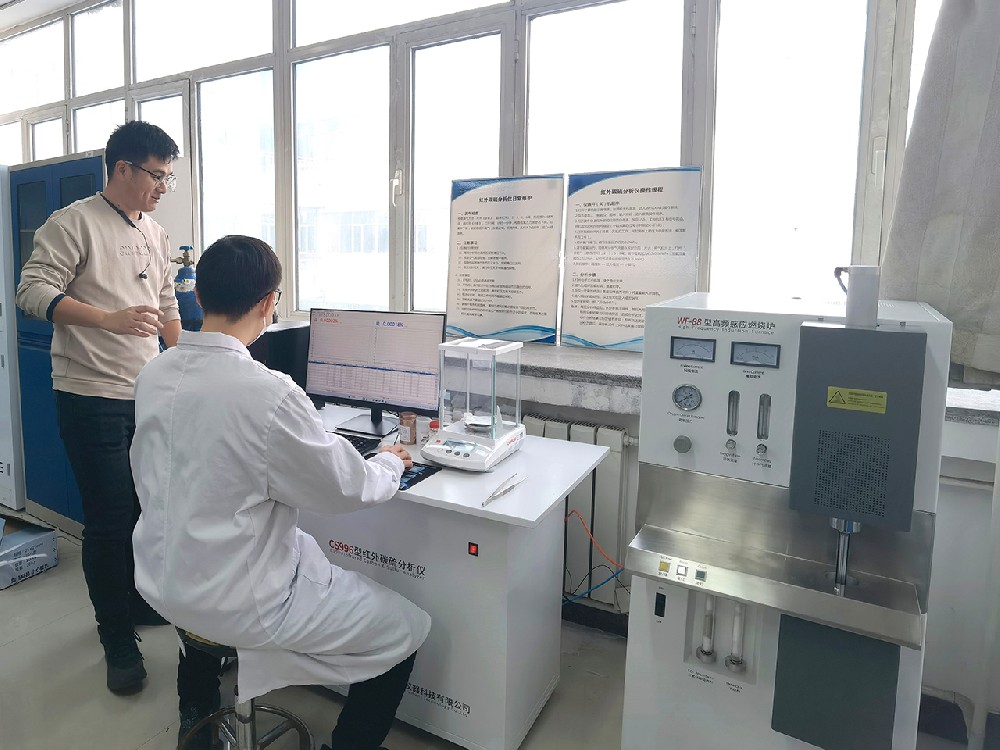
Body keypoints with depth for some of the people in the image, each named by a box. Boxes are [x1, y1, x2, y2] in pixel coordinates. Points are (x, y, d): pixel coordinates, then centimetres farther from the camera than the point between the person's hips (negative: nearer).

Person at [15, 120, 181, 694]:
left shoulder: (156, 234, 14)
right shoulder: (74, 224, -7)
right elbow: (34, 291, -14)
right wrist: (109, 319, -28)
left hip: (149, 393, 6)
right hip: (94, 396, -6)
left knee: (146, 507, 14)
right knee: (110, 518, 1)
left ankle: (138, 601, 35)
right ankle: (118, 641, 17)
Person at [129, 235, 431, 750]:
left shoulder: (153, 374, -5)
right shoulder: (269, 394, -28)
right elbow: (347, 489, -17)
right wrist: (389, 463, 2)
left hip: (161, 580, 8)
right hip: (240, 606, -7)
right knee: (408, 628, 7)